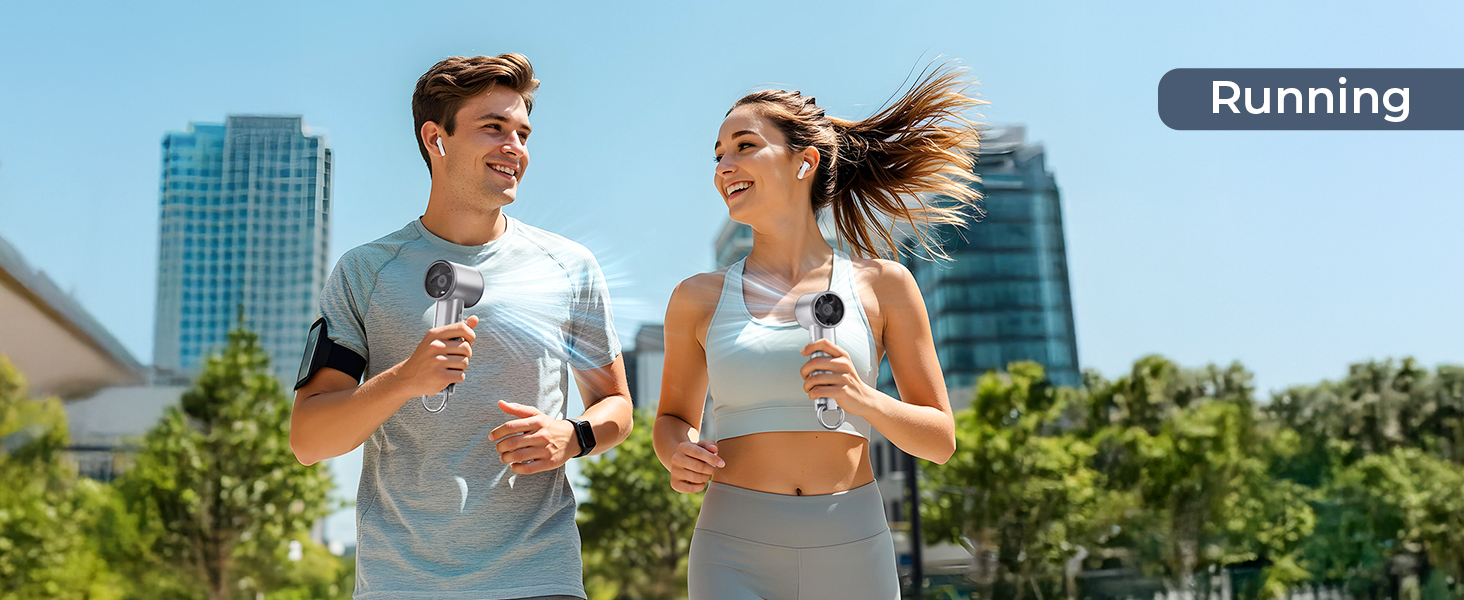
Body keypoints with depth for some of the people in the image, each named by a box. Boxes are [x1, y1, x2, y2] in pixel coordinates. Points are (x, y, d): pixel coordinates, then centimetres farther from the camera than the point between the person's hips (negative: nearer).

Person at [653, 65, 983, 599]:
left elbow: (941, 440, 5)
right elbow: (674, 417, 17)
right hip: (736, 556, 0)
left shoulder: (883, 285, 2)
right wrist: (679, 457, -5)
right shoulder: (699, 299, 3)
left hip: (854, 554, 0)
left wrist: (863, 399, -14)